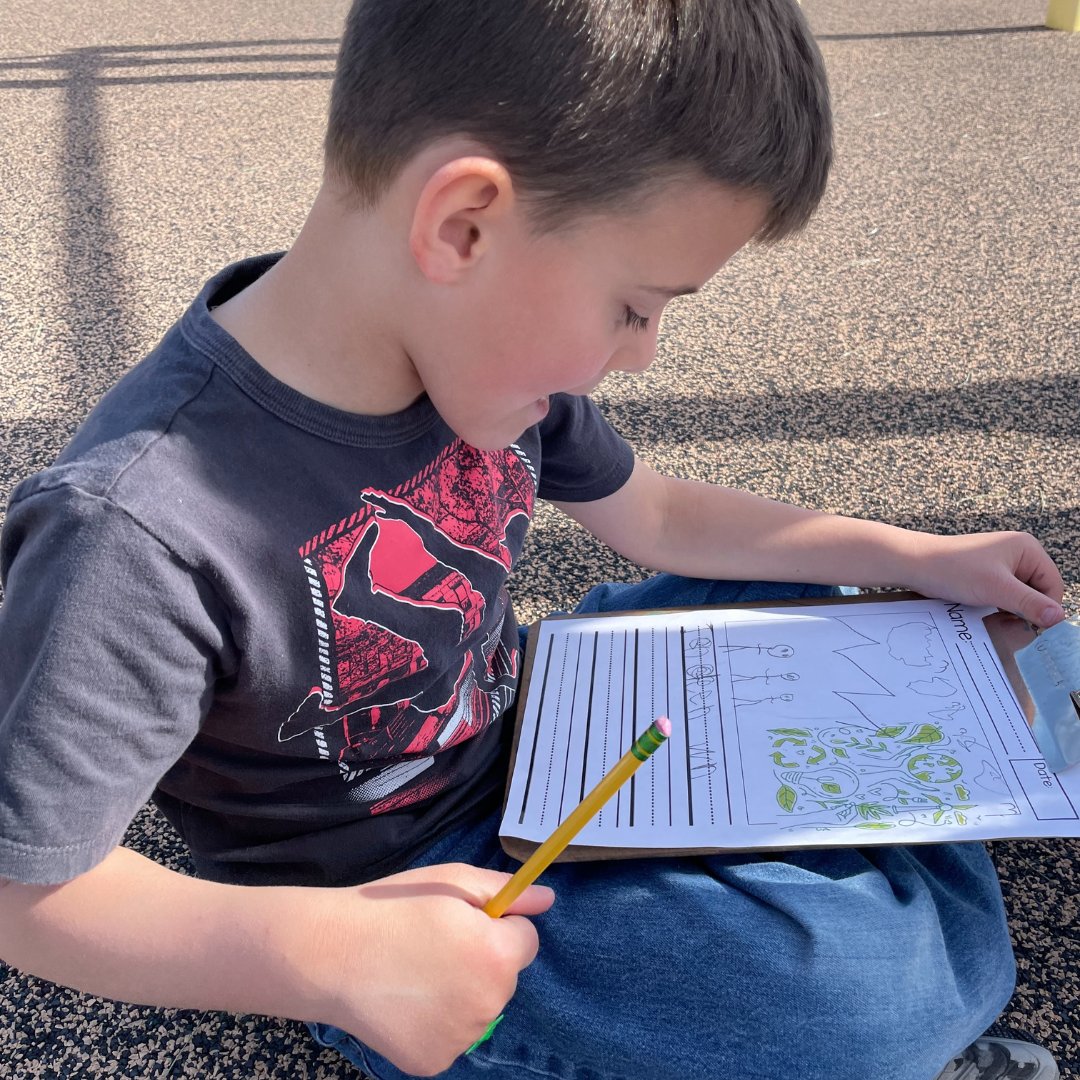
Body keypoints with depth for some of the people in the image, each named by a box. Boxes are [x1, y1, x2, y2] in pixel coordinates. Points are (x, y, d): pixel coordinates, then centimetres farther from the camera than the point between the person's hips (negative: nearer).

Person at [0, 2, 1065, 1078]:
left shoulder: (477, 340, -12)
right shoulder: (139, 526, -34)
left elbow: (652, 514, 6)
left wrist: (918, 558, 7)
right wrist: (325, 957, -38)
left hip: (525, 734, 7)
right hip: (394, 894, -7)